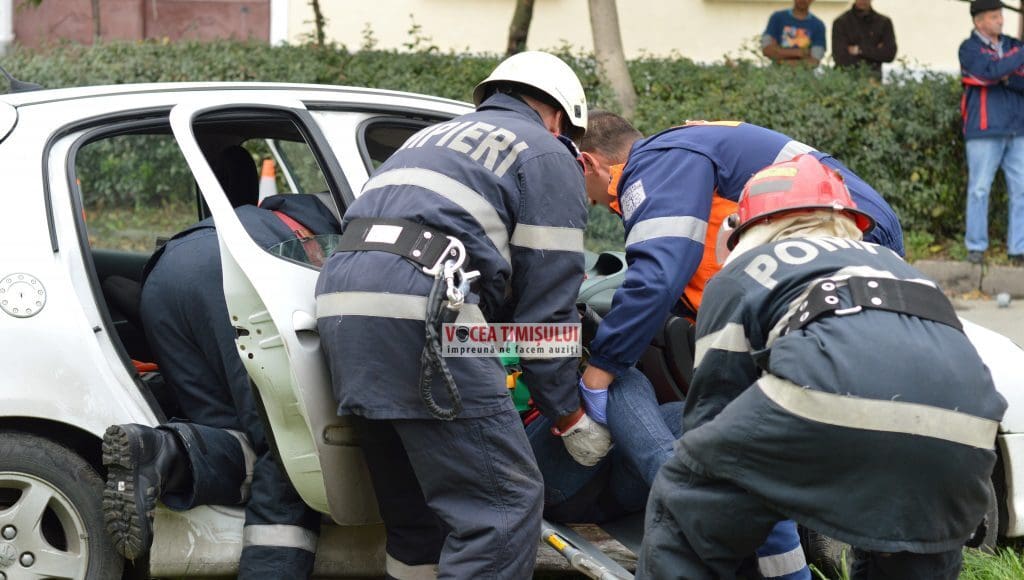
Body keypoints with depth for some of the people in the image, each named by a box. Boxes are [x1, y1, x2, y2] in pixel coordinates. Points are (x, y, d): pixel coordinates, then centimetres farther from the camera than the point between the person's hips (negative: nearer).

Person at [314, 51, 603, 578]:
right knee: (505, 505, -4)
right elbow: (547, 300, 6)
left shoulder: (433, 137, 34)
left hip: (340, 297, 8)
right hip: (418, 312, -8)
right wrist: (570, 418, 14)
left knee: (416, 511, 17)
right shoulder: (547, 157, 12)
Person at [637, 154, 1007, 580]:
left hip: (836, 392, -4)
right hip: (963, 429, 5)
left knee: (683, 506, 17)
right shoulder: (889, 262, 43)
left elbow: (712, 402, 28)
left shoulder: (740, 273, 29)